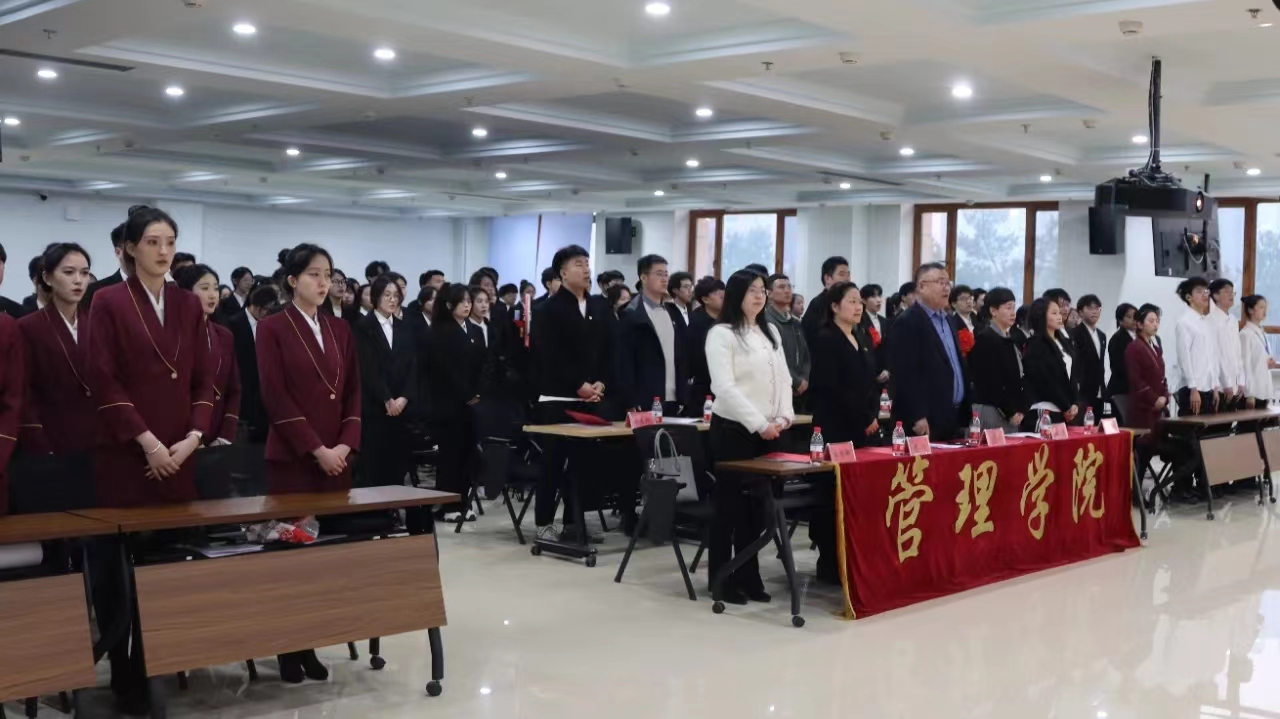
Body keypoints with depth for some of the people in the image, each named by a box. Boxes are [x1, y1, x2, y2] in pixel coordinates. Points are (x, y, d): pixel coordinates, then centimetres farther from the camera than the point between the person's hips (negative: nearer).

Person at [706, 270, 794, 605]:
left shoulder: (771, 332, 14)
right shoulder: (721, 333, -8)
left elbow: (783, 378, 12)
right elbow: (724, 387, -16)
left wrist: (784, 416, -4)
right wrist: (758, 423, -20)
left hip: (768, 431, 6)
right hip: (733, 429, -6)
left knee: (755, 505, 10)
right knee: (729, 505, 0)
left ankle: (748, 576, 18)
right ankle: (722, 580, 8)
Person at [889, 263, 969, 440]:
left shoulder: (946, 320, 18)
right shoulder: (908, 322, -11)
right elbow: (905, 373, -17)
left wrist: (964, 410, 16)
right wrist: (918, 416, -21)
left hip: (953, 417, 9)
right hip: (926, 420, -9)